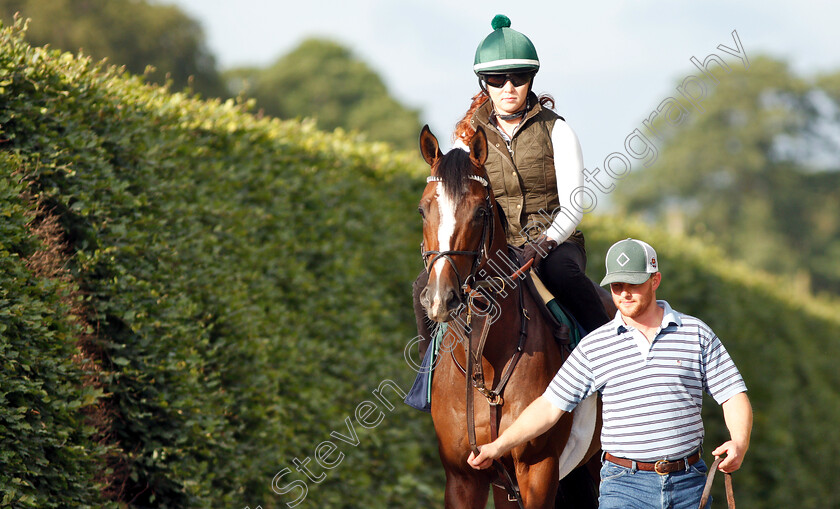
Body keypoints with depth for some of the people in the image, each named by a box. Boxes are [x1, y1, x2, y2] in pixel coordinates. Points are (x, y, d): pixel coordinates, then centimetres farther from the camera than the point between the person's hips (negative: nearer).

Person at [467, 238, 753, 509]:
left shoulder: (696, 334, 5)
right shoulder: (593, 346, 4)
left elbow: (734, 396, 3)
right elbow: (550, 406, 7)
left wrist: (739, 443, -16)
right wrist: (497, 447, 2)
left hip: (688, 482, 1)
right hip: (625, 484, -1)